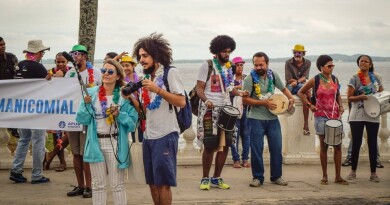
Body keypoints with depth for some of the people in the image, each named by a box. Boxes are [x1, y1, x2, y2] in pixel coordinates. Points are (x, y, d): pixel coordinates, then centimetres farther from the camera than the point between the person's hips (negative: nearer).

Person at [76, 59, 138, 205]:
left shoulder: (124, 96, -4)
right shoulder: (91, 93, 3)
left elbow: (133, 123, -4)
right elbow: (82, 120, 1)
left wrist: (119, 115, -19)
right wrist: (86, 104, -14)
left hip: (115, 144, -2)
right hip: (96, 143, 3)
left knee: (117, 185, 3)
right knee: (98, 185, 12)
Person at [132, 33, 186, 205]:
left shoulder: (171, 72, -5)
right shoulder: (147, 77, 17)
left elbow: (181, 102, -13)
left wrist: (158, 90, -19)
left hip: (165, 135, -7)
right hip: (148, 136, 7)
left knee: (163, 182, -4)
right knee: (152, 182, 10)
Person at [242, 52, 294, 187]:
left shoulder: (273, 75, 5)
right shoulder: (250, 78, -8)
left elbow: (283, 88, 19)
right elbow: (245, 100, -11)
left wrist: (291, 98, 0)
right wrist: (264, 103, -16)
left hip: (273, 118, 4)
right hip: (256, 119, -4)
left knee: (276, 148, 6)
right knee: (256, 149, 0)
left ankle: (276, 176, 19)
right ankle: (257, 177, 12)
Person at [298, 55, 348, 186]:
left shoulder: (335, 79, 6)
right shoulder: (315, 80, -4)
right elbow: (301, 92, 5)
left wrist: (340, 106, 4)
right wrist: (309, 105, -4)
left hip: (335, 115, 3)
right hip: (321, 116, -3)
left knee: (338, 145, 0)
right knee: (323, 145, 3)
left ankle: (338, 176, 8)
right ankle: (324, 176, 13)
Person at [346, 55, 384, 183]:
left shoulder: (376, 77, 6)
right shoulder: (355, 79, -1)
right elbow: (349, 98, -3)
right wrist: (360, 97, -21)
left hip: (373, 115, 2)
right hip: (357, 115, -2)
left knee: (372, 143, 6)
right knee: (356, 143, 5)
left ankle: (373, 173, 13)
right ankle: (353, 171, 17)